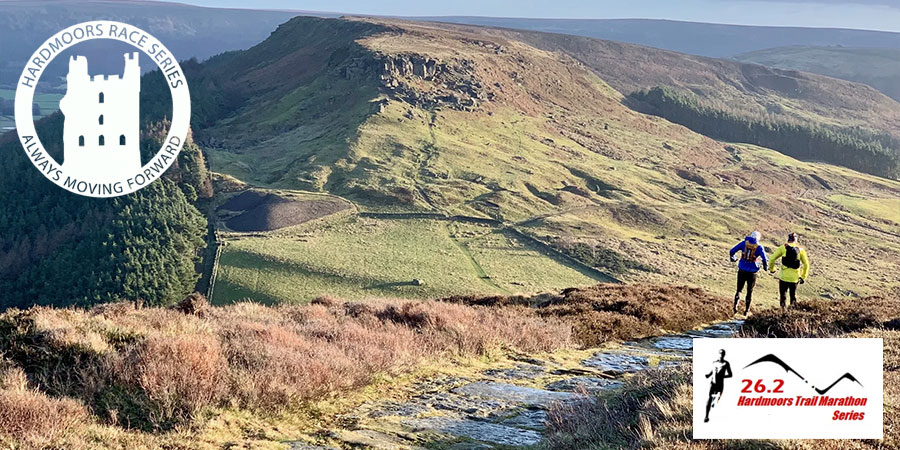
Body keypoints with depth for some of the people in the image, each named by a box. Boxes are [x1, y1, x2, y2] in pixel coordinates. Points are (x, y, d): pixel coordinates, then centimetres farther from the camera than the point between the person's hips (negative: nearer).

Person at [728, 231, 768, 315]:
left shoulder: (744, 243, -1)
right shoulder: (759, 247, -7)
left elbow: (732, 251, -1)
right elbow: (764, 259, -14)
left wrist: (733, 258, 20)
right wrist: (765, 266, 8)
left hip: (742, 270, 2)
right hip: (752, 272, -1)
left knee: (739, 289, 15)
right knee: (750, 291, 12)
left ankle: (735, 306, 0)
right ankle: (746, 310, 17)